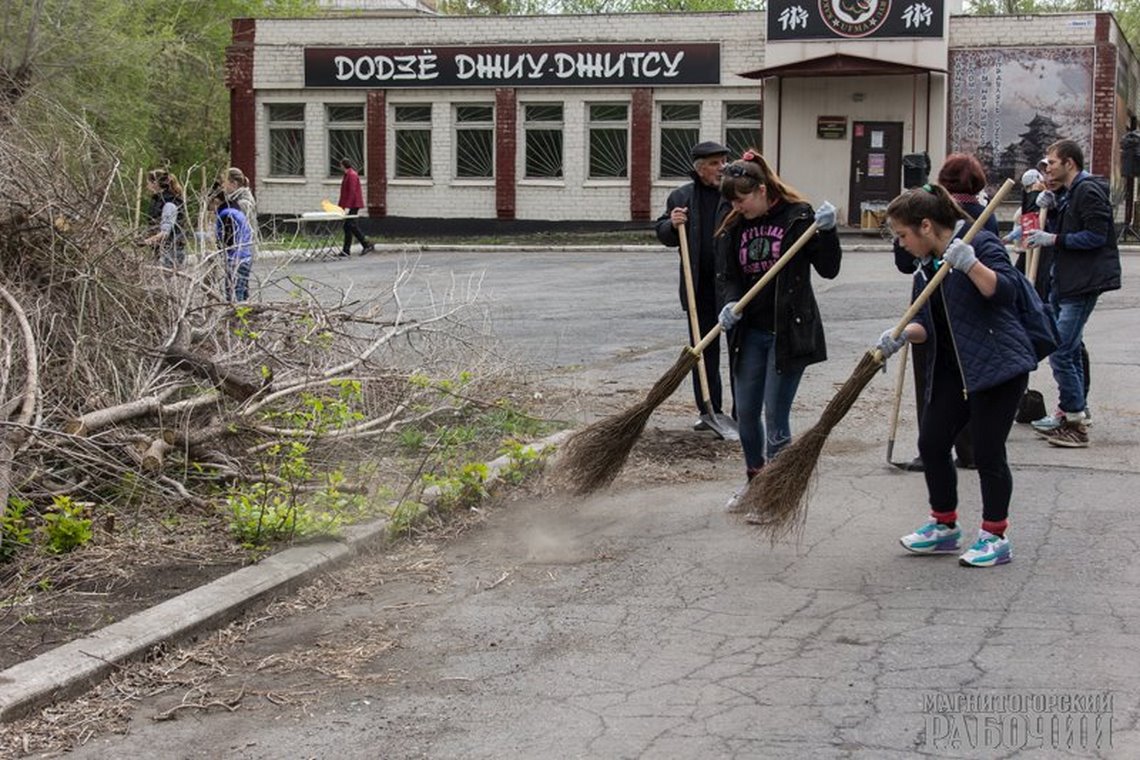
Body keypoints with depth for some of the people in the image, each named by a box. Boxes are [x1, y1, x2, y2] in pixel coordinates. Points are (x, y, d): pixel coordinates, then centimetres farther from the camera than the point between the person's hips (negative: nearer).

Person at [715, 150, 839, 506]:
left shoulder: (798, 216, -7)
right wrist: (731, 304, -11)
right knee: (745, 412, 11)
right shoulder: (735, 227, 6)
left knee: (775, 416, -4)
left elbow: (828, 269, -7)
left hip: (789, 331, -5)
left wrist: (827, 231, -23)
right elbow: (732, 276, 9)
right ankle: (755, 481, 30)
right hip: (750, 332, 5)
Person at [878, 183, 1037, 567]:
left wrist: (970, 264, -32)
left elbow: (1005, 290, -21)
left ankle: (995, 538, 12)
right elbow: (927, 325, 9)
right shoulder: (925, 268, 13)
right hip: (953, 372, 8)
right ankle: (944, 526, 26)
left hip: (997, 366, -8)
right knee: (931, 443, 8)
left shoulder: (981, 243, -10)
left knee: (987, 452, -3)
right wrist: (902, 334, -11)